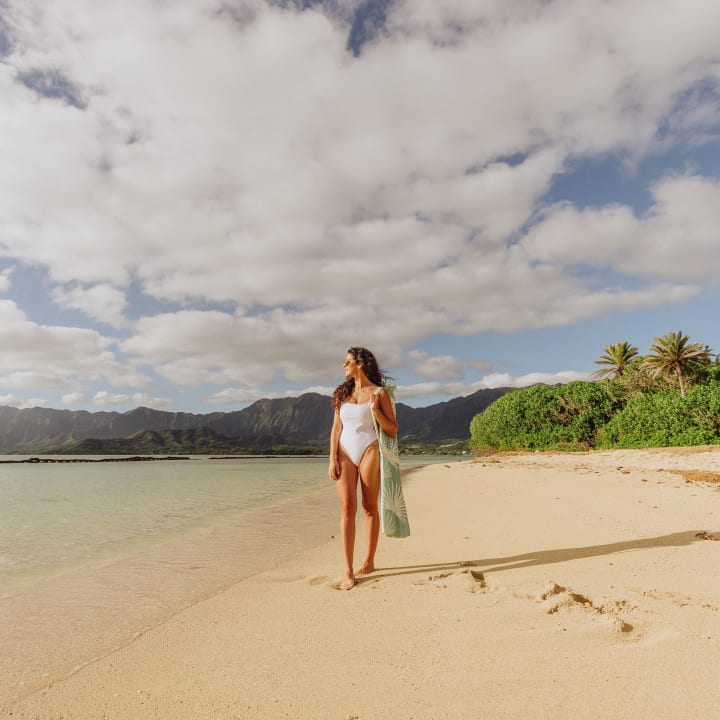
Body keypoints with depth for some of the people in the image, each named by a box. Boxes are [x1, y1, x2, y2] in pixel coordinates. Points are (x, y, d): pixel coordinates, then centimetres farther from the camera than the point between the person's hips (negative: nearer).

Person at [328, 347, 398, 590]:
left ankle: (369, 561, 20)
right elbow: (336, 428, 8)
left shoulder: (379, 393, 0)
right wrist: (332, 459, -1)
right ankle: (348, 571, -3)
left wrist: (375, 410, -14)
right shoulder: (342, 393, 11)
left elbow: (393, 430, 0)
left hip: (369, 451, -2)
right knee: (347, 508, -6)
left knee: (370, 508, 5)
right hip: (345, 453, 3)